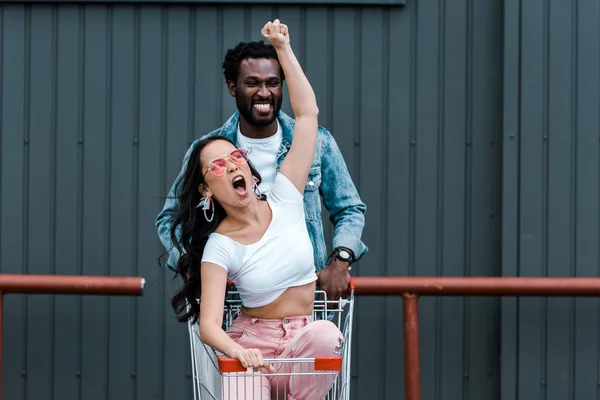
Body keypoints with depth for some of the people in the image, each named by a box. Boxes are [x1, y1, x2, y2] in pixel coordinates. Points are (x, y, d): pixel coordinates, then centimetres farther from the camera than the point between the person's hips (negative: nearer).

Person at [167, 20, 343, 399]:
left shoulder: (283, 201, 2)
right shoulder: (219, 247, -6)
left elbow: (308, 114, 1)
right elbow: (209, 324, -16)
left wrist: (284, 49, -1)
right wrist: (238, 352, -38)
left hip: (304, 340, 3)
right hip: (253, 342, -3)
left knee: (324, 334, -34)